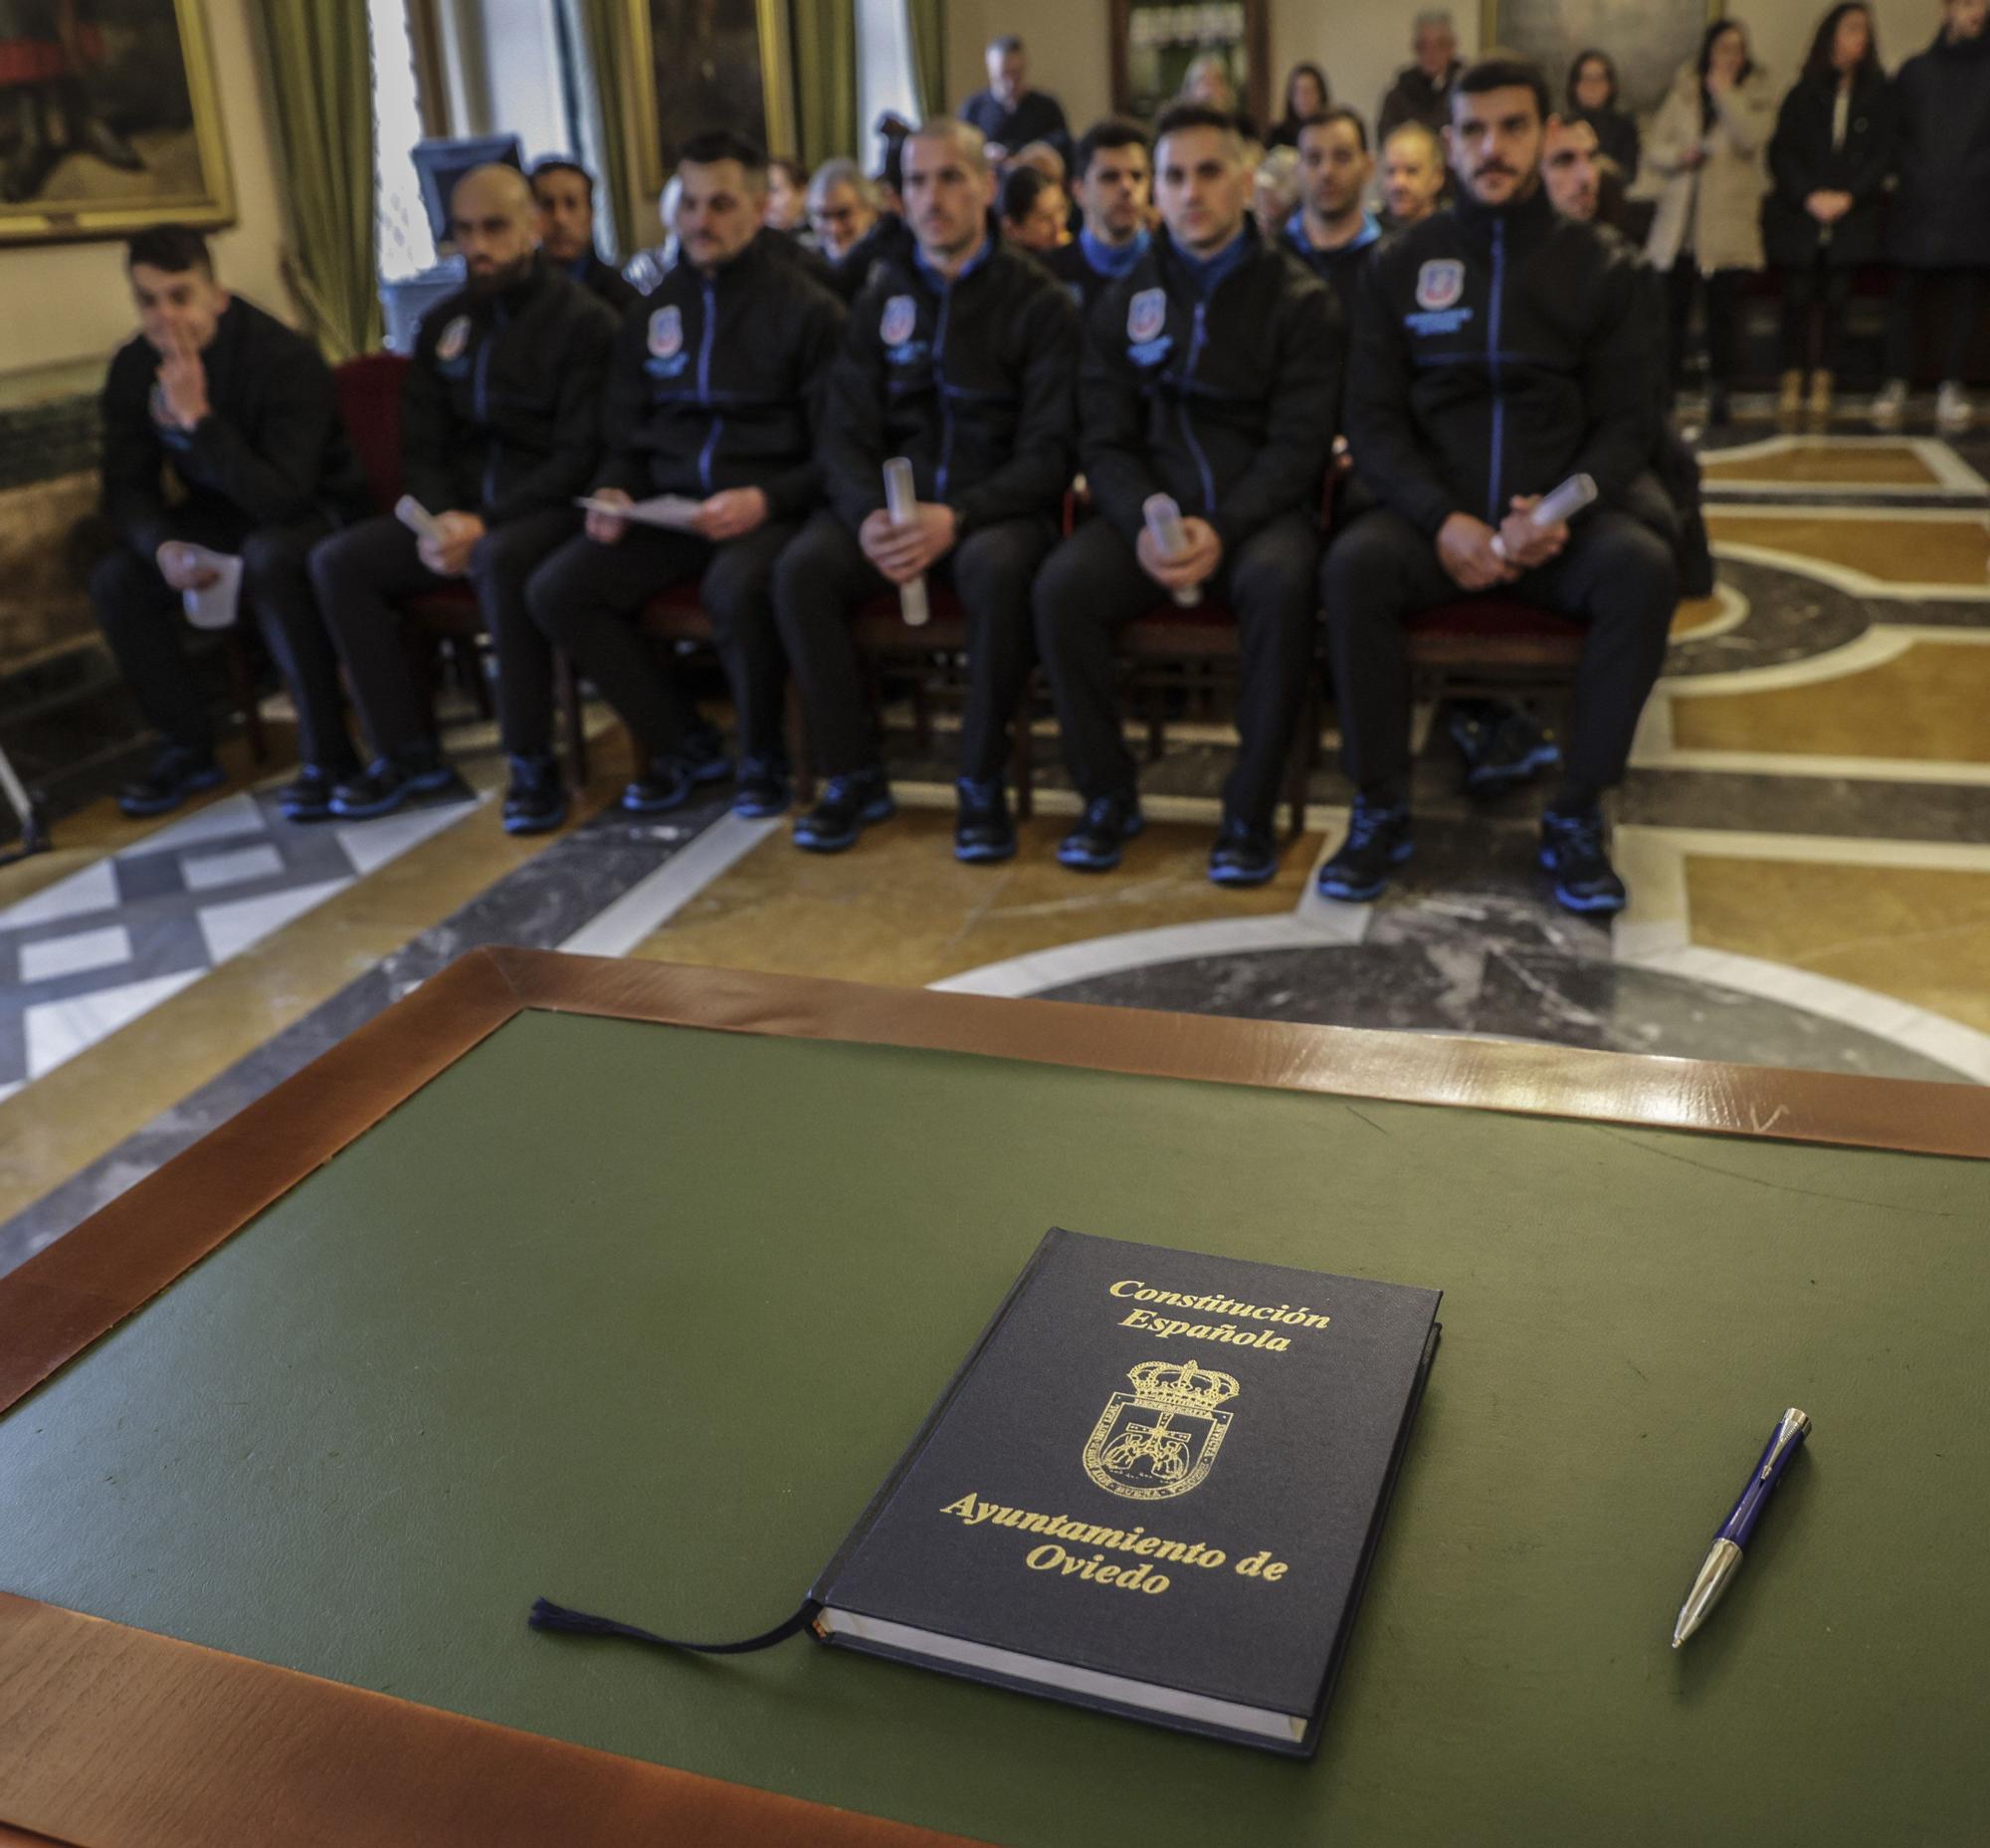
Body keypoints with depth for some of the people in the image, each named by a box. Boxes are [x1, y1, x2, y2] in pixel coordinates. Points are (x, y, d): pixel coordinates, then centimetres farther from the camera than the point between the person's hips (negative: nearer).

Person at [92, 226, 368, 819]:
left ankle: (328, 753, -28)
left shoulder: (284, 357, -25)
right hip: (219, 513, 6)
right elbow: (127, 488, -4)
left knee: (268, 558, -39)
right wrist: (163, 547, -25)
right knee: (114, 581, -16)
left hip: (311, 509, -6)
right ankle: (187, 748, 0)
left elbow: (281, 498, -33)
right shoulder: (133, 368, -7)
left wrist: (198, 418, -40)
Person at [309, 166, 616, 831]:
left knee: (500, 561, -39)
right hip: (463, 509, 6)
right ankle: (408, 750, -3)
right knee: (338, 561, -12)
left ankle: (533, 763, -25)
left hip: (547, 506, -6)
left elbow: (581, 454, -12)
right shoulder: (443, 324, 15)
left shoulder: (583, 320, -4)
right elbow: (421, 445, 14)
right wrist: (441, 517, -9)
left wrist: (487, 523, -21)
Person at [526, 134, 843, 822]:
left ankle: (762, 756, -10)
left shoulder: (807, 309, 2)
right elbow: (623, 435, 21)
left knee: (735, 586, -39)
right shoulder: (651, 312, 16)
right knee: (553, 591, -17)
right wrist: (615, 493, -2)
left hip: (770, 508, -5)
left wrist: (765, 500, -21)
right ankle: (682, 742, 1)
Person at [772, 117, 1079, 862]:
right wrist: (867, 515, -18)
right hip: (892, 499, 3)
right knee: (800, 569, -26)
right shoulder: (880, 300, 12)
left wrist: (956, 516, -24)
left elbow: (1048, 453, -8)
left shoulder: (1040, 303, 1)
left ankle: (982, 781, -19)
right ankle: (854, 774, -9)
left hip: (997, 506, -3)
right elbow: (845, 435, 5)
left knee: (998, 570, -38)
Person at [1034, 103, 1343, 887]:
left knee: (1280, 584, -36)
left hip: (1260, 508, -2)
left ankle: (1250, 812, -22)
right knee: (1061, 585, -27)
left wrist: (1222, 528, -22)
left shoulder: (1300, 302, 3)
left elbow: (1299, 443, -5)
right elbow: (1104, 439, 6)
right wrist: (1143, 523, -16)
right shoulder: (1123, 302, 11)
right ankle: (1108, 795, -10)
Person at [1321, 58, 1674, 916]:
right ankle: (1380, 810, -18)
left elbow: (1623, 424, 4)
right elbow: (1372, 419, 1)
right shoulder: (1400, 264, 8)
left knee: (1644, 569, -31)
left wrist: (1563, 512, -18)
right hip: (1432, 513, 0)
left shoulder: (1600, 265, 9)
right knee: (1352, 565, -33)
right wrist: (1442, 519, -17)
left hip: (1560, 517, 1)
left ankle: (1576, 815, -16)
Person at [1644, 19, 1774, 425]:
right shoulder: (1682, 93, 11)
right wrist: (1679, 155, -12)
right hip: (1679, 223, 1)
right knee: (1673, 311, -2)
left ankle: (1718, 392, 7)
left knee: (1723, 312, 0)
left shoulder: (1758, 96, 7)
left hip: (1729, 225, -1)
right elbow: (1653, 151, 9)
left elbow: (1751, 138, -12)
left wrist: (1724, 91, -8)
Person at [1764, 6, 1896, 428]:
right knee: (1797, 298, -3)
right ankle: (1791, 386, 2)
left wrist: (1848, 196, -10)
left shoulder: (1879, 93, 8)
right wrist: (1809, 196, -11)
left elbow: (1883, 153, 4)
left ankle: (1823, 389, 2)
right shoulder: (1804, 93, 8)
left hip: (1851, 216, 0)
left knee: (1837, 300, -2)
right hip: (1800, 215, 0)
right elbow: (1781, 151, 2)